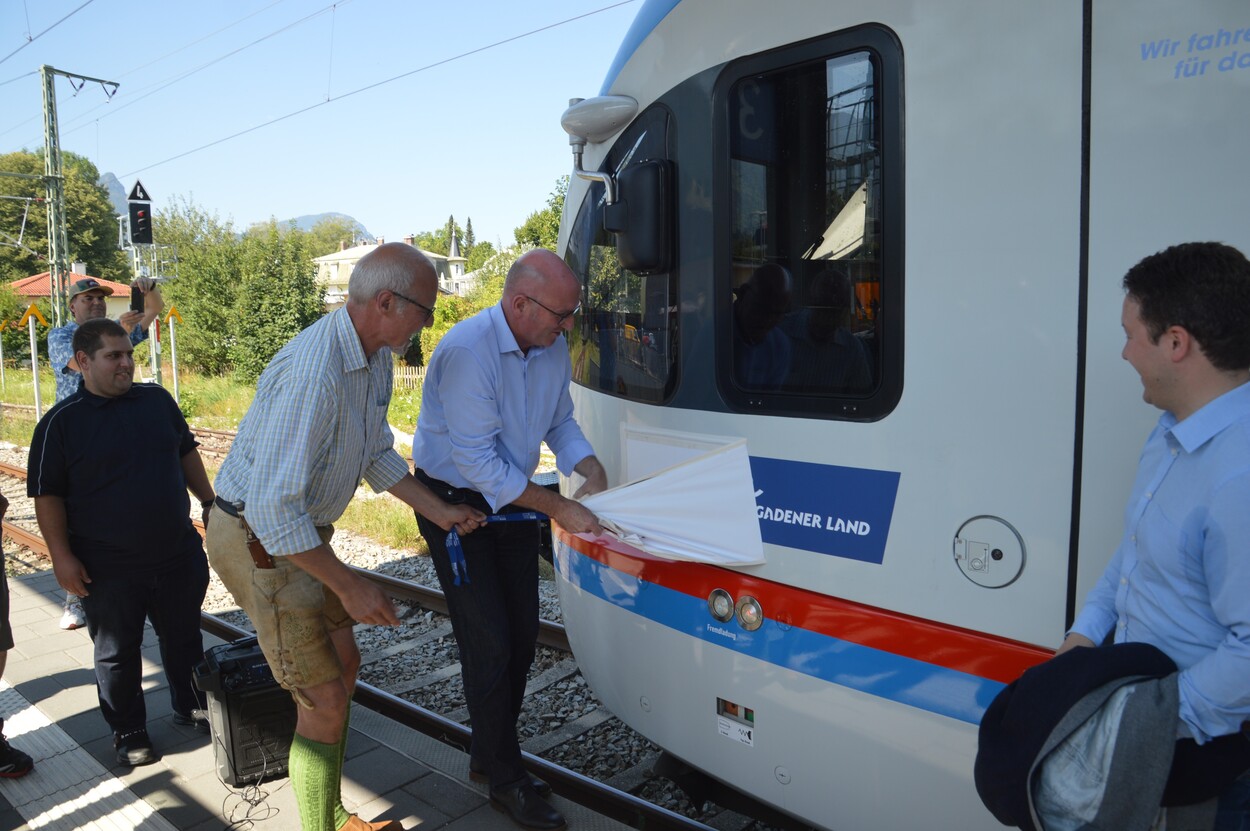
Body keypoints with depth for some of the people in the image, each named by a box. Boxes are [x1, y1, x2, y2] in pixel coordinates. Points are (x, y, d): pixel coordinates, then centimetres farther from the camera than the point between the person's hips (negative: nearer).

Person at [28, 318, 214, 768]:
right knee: (117, 654, 11)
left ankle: (191, 707, 37)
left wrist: (209, 503, 13)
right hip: (109, 570, -3)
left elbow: (187, 453, 14)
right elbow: (47, 495, -7)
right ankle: (128, 731, 29)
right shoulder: (61, 422, -8)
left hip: (178, 555, 4)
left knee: (185, 639, 17)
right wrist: (61, 556, -11)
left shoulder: (157, 399, 3)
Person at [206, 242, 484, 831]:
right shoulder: (314, 372, -32)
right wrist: (350, 588, -26)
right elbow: (273, 510, -33)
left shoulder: (376, 357, 0)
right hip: (259, 543, -10)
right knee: (325, 700, -2)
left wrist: (437, 511, 4)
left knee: (344, 665, 18)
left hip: (300, 531, 10)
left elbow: (377, 454, 13)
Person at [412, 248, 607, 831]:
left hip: (512, 497, 7)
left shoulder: (553, 348, -4)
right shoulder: (467, 352, -28)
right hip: (454, 503, -7)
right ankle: (505, 781, 15)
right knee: (490, 643, -4)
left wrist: (590, 469, -9)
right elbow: (477, 461, -28)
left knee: (523, 632, 11)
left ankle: (489, 755, 31)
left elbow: (561, 421, 10)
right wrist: (557, 508, -26)